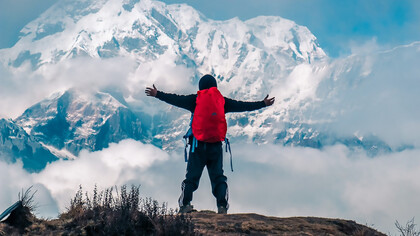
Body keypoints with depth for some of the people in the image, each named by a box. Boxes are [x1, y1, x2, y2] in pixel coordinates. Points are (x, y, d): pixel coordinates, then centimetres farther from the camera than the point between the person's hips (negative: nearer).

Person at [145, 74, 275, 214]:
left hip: (198, 145, -1)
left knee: (192, 176, 4)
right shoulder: (222, 101, 6)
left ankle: (185, 203, -9)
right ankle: (222, 205, -7)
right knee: (218, 176, 6)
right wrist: (263, 104, 20)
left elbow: (176, 99, 3)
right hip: (216, 145, 1)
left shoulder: (194, 100, 2)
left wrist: (157, 94, 13)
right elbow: (243, 106, 10)